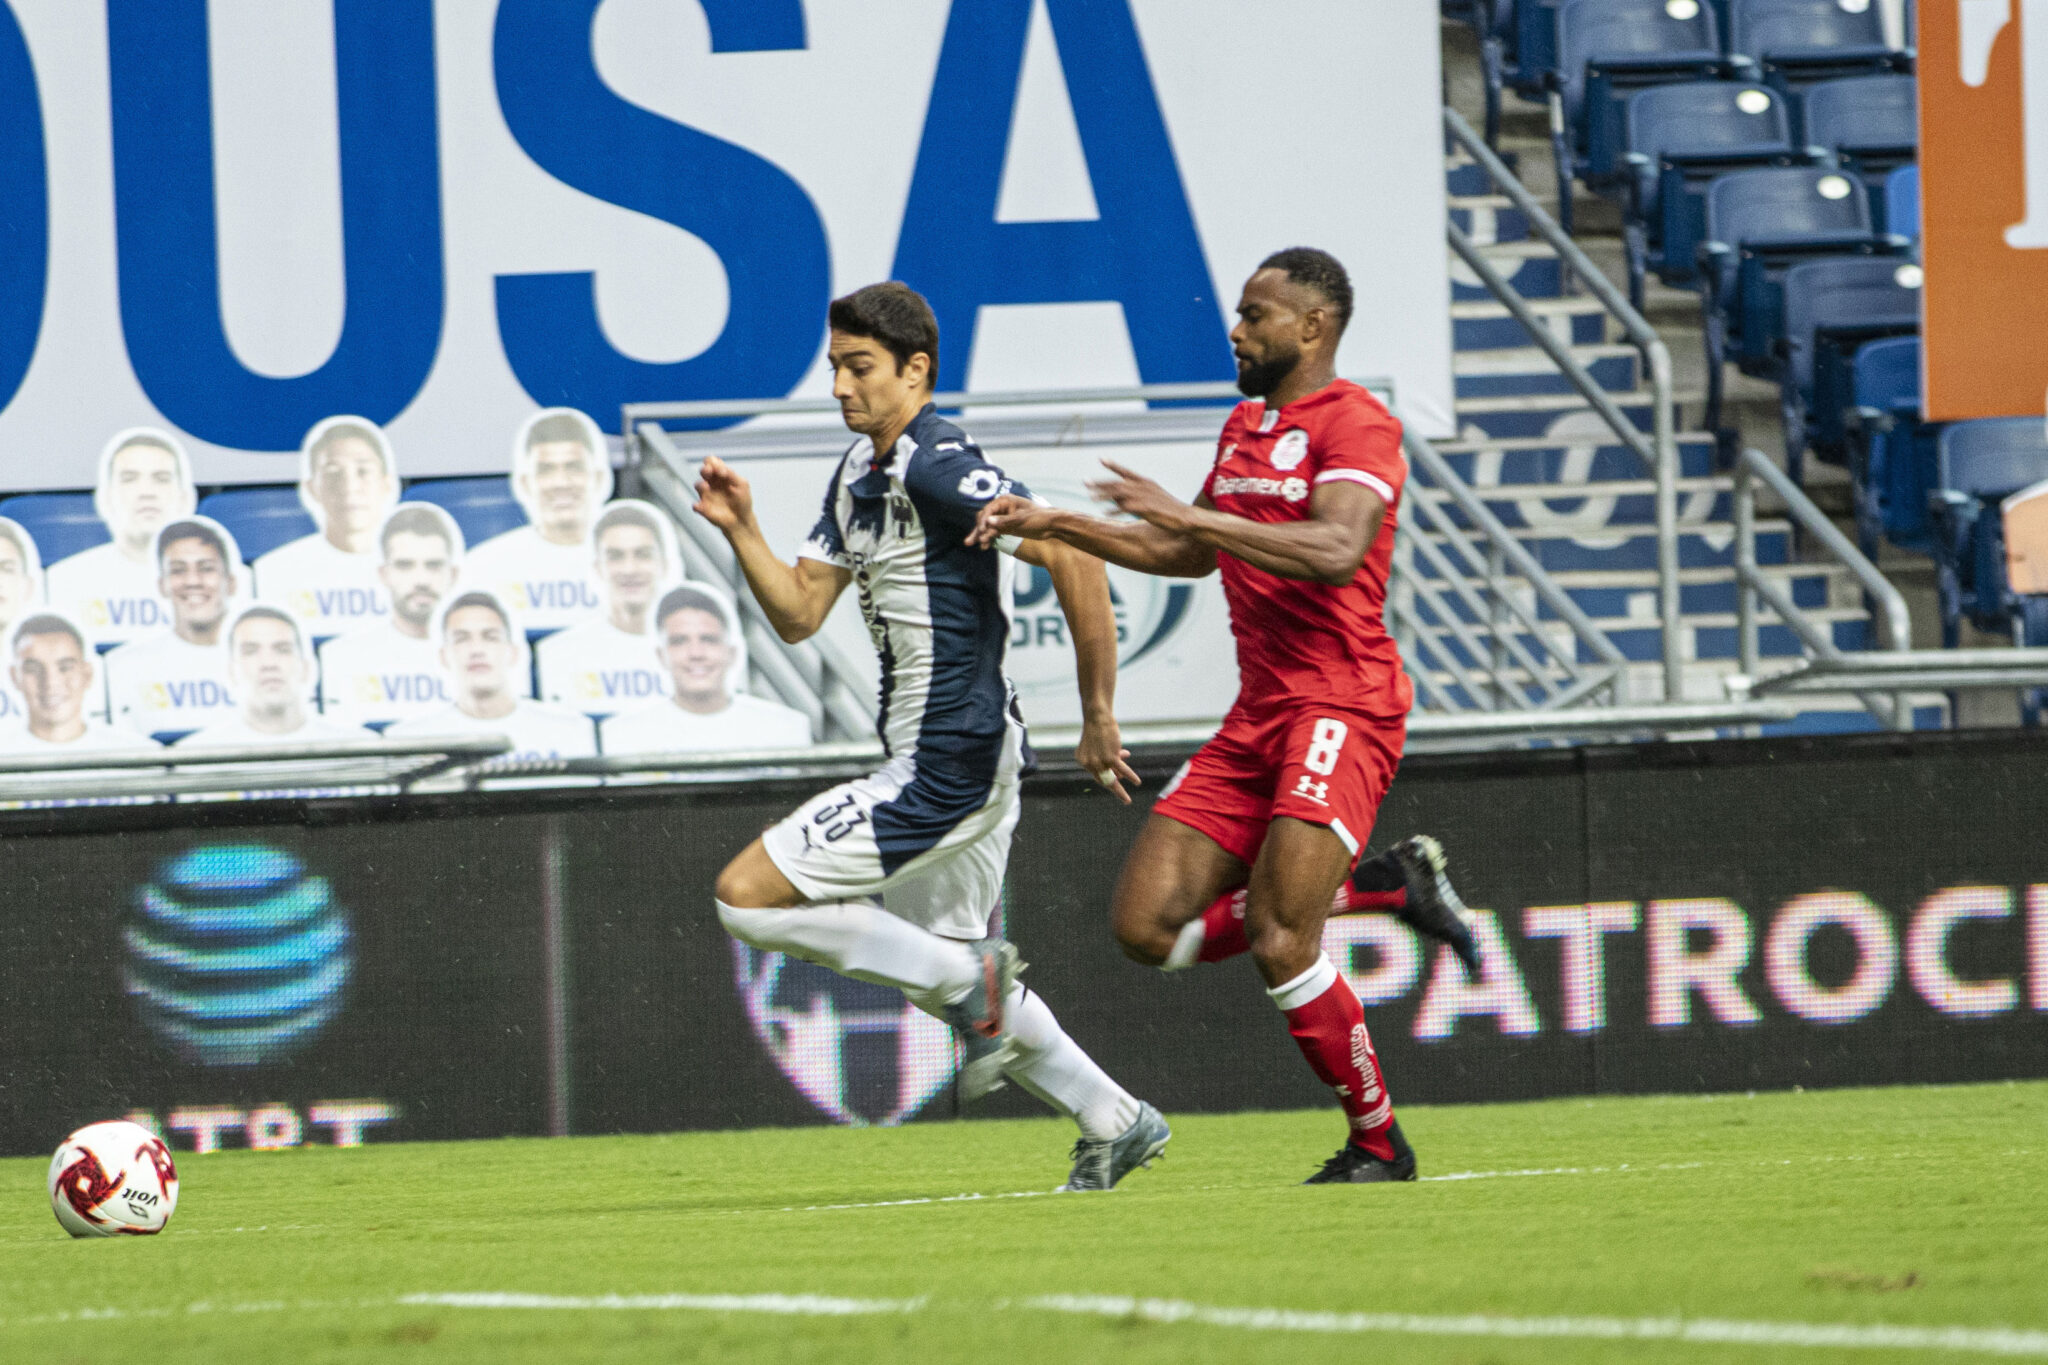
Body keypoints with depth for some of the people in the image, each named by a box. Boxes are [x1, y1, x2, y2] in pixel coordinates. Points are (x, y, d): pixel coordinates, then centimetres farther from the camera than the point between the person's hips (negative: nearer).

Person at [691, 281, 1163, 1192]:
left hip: (947, 767, -10)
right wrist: (741, 531, -3)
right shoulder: (858, 473, 13)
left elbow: (1068, 556, -24)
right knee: (944, 969, 21)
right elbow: (798, 613, 14)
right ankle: (1115, 1123, 26)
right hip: (945, 765, 10)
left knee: (747, 895, -10)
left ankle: (969, 980, -6)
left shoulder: (936, 467, -17)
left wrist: (1098, 714, -21)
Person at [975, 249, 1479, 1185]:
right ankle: (1381, 887, 11)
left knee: (1277, 945, -18)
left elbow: (1335, 551, -27)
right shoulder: (1243, 427, 19)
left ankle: (1379, 1142, 0)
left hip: (1339, 704, -9)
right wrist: (1056, 528, 23)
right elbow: (1195, 556, 32)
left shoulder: (1354, 424, -9)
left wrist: (1189, 514, -28)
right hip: (1259, 712, 9)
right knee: (1148, 925, -1)